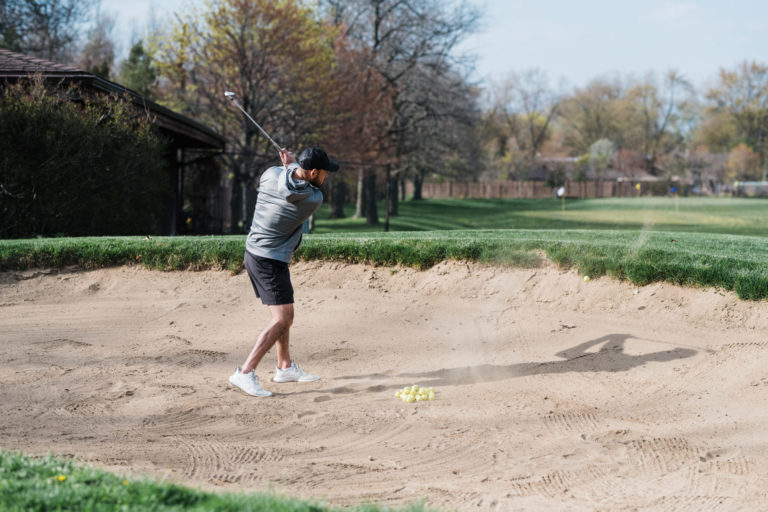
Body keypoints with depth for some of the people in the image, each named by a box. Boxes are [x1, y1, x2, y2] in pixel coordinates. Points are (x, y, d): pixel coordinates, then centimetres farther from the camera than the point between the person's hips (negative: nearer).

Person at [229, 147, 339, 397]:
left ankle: (285, 367, 31)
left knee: (285, 315, 19)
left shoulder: (271, 174, -6)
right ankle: (245, 372, -17)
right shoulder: (314, 199, -18)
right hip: (271, 261, -9)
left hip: (254, 253, 9)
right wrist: (293, 162, 8)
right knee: (281, 320, -11)